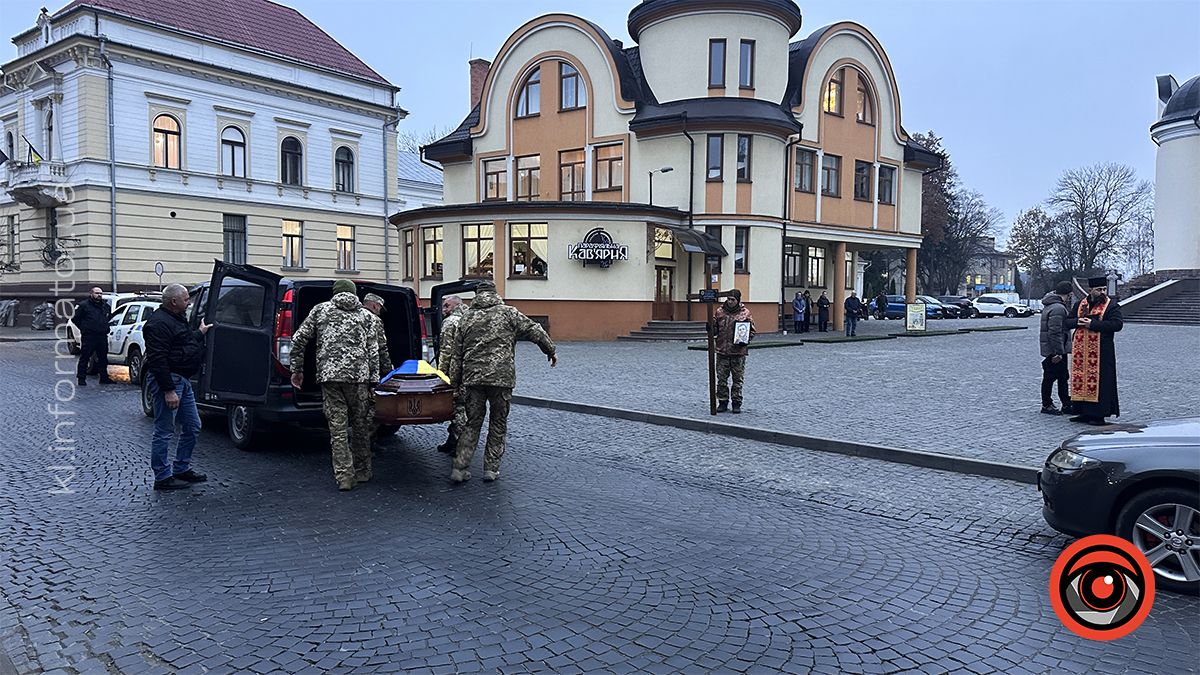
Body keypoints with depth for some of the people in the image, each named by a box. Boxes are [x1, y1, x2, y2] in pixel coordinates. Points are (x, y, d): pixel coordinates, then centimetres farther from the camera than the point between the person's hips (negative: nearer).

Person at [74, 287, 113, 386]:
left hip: (102, 336, 5)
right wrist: (83, 327, -1)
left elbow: (109, 317, 32)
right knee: (85, 357, -2)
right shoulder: (84, 305, -2)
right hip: (88, 336, -5)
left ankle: (104, 377, 17)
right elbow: (74, 318, 1)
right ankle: (81, 378, 3)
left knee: (103, 358, 9)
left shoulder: (106, 306, 15)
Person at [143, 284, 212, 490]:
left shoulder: (176, 318, 16)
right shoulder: (159, 323, -17)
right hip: (168, 381, -11)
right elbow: (157, 360, -24)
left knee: (192, 427, 15)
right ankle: (163, 477, 5)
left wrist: (200, 334, 34)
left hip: (182, 380, 11)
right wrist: (168, 390, -26)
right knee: (164, 432, -3)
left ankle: (182, 468, 26)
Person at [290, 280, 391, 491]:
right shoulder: (369, 317, 14)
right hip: (359, 376, 0)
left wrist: (297, 369, 18)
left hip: (329, 375, 0)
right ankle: (362, 472, 22)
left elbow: (299, 340, 10)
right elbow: (381, 352, 7)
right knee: (361, 426, 12)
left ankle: (344, 476, 1)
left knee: (338, 427, 3)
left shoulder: (320, 310, 14)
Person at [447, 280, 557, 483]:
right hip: (501, 377, -3)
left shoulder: (466, 319, 13)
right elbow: (534, 331, 2)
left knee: (472, 423, 12)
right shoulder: (508, 313, 4)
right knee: (498, 424, 10)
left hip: (472, 378, 3)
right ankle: (491, 468, 12)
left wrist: (454, 383, 18)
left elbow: (457, 355, 13)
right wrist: (551, 351, 15)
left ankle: (460, 467, 7)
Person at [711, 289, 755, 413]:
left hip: (738, 351, -2)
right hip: (722, 351, 2)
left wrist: (745, 340, -13)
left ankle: (736, 403, 15)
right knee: (721, 378, 6)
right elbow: (715, 329, 11)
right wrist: (710, 328, -11)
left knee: (738, 379, 6)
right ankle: (722, 402, 16)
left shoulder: (745, 313, -2)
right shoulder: (720, 311, 5)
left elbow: (751, 330, 3)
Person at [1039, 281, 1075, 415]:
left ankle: (1066, 404, 20)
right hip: (1055, 350, -10)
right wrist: (1057, 352, -24)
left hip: (1055, 350, 10)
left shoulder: (1049, 305, 14)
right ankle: (1046, 405, 8)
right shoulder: (1058, 308, -20)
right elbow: (1055, 332, -25)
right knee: (1050, 377, -1)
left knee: (1063, 377, 14)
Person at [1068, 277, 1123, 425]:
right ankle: (1084, 413, 17)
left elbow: (1117, 324, -14)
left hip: (1101, 351, -5)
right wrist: (1078, 321, -9)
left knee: (1098, 382, -5)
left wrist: (1093, 324, -19)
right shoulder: (1080, 304, 13)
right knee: (1080, 380, 8)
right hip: (1080, 350, 5)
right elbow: (1067, 322, 13)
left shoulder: (1112, 306, -1)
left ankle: (1098, 414, 0)